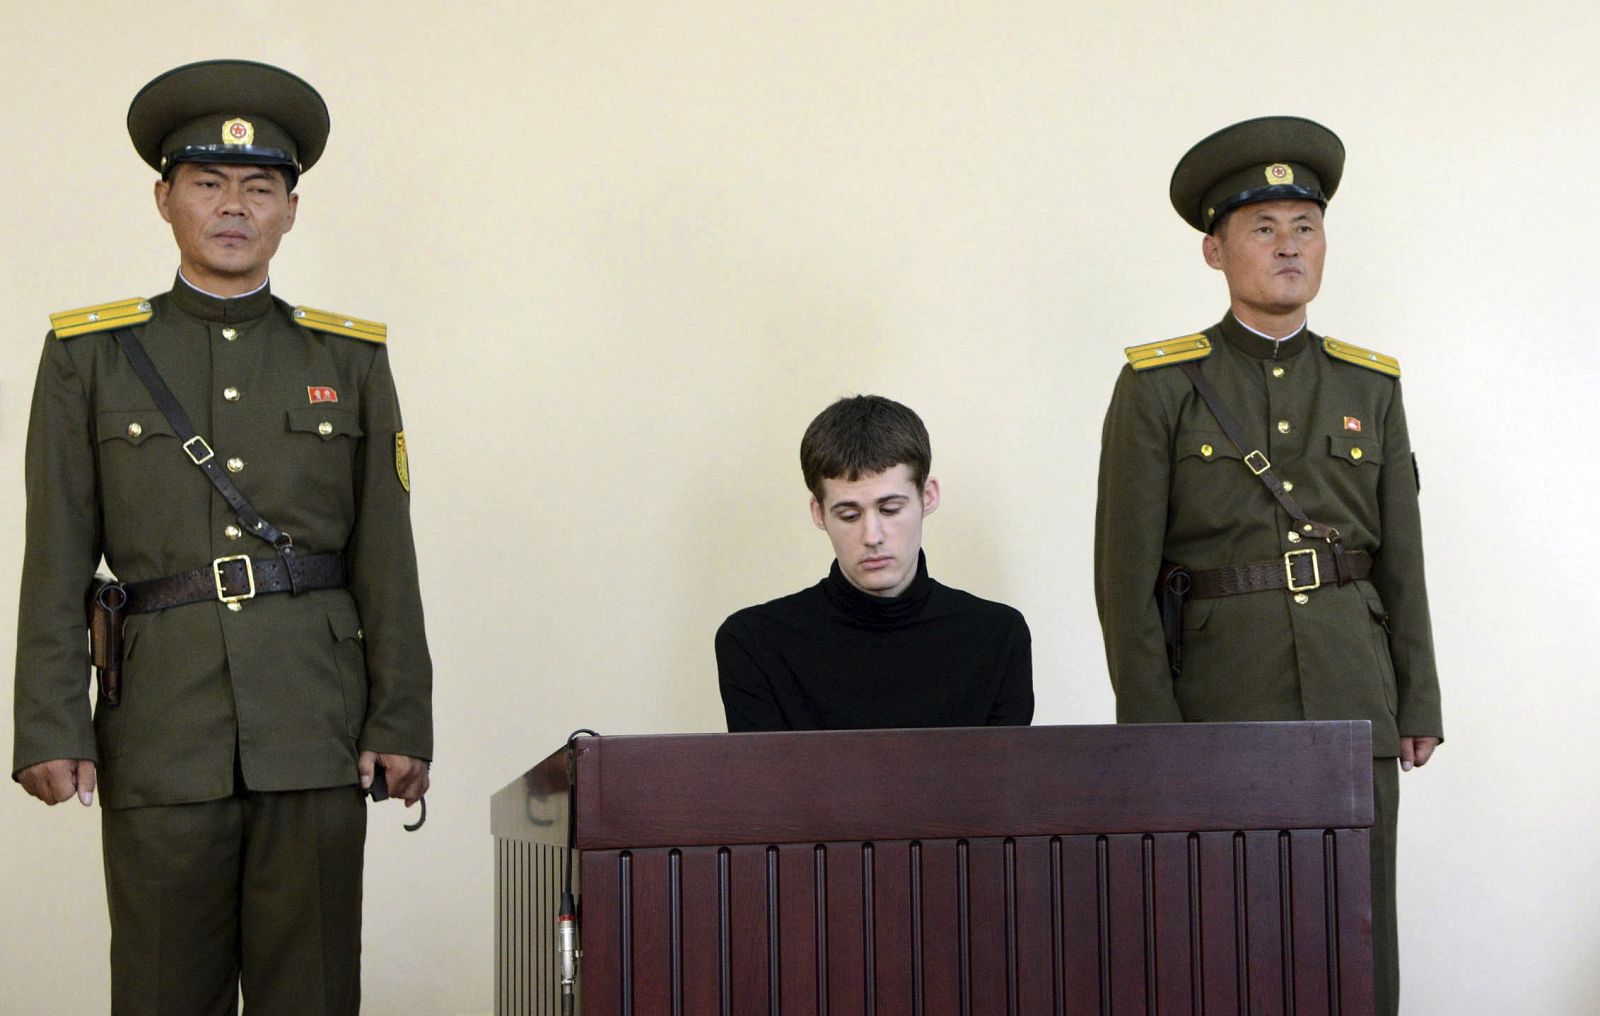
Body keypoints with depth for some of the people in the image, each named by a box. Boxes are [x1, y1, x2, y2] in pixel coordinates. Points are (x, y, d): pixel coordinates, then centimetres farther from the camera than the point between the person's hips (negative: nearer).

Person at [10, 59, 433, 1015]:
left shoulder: (349, 359, 10)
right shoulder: (90, 355, 8)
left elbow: (387, 562, 7)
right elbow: (57, 565, 3)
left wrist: (401, 723, 0)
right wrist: (51, 730, -5)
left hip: (316, 723, 1)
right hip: (161, 729, -1)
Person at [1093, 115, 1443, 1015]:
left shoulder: (1370, 387, 11)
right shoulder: (1159, 388, 0)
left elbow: (1403, 559, 12)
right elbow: (1126, 571, -4)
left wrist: (1419, 707, 8)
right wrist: (1151, 729, -9)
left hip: (1354, 704, 3)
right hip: (1221, 706, -3)